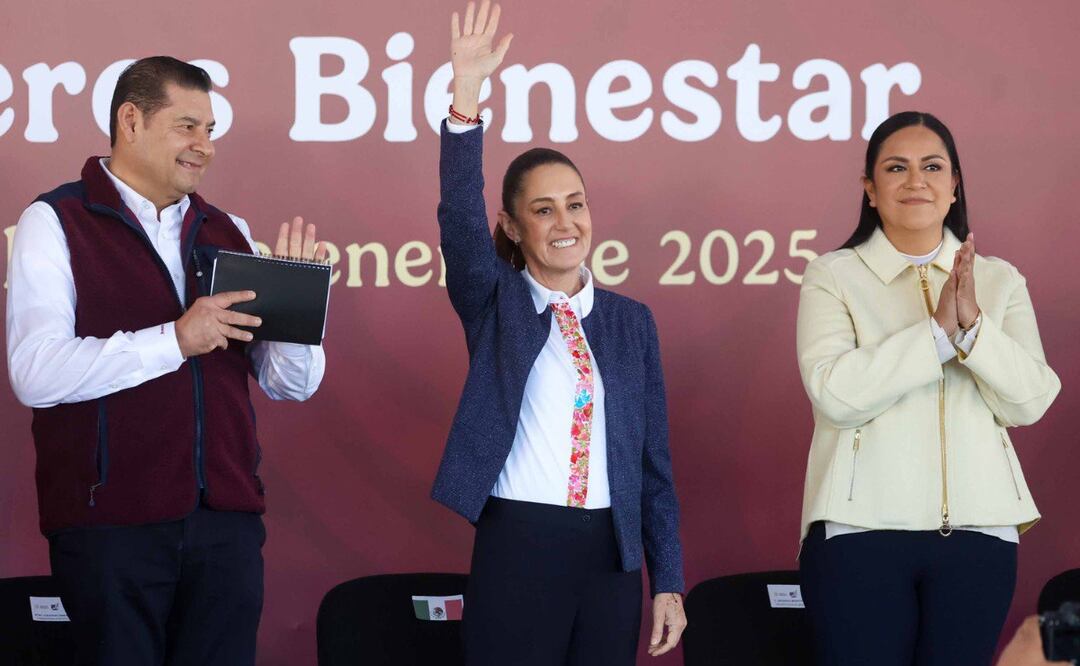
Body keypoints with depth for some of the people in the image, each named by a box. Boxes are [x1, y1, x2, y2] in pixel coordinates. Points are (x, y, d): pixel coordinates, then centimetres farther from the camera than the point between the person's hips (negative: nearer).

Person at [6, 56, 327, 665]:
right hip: (111, 521, -4)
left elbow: (294, 384, 13)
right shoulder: (56, 223, 0)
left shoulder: (227, 233, 15)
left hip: (227, 519, 4)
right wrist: (174, 340, -21)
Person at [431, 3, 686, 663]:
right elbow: (460, 214, -16)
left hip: (610, 556, 3)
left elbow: (654, 458, 10)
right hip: (516, 548, -3)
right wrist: (468, 87, -27)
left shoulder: (631, 321, 9)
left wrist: (667, 581, 5)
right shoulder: (496, 304, 3)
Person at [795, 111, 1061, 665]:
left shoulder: (1000, 280, 11)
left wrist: (973, 324, -15)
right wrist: (939, 331, -16)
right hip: (862, 531, -2)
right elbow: (834, 393, -13)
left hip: (978, 531, 2)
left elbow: (1030, 402, -1)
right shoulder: (833, 275, 2)